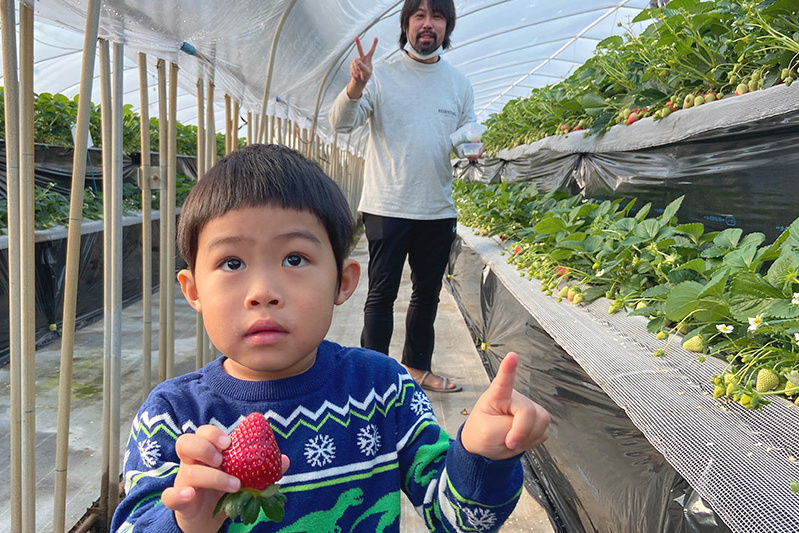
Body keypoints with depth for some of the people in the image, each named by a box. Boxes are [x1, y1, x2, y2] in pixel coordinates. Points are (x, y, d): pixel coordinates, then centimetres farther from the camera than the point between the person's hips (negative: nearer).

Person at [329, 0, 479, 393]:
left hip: (438, 209, 5)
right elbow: (340, 123, -12)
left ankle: (417, 367, 31)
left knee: (427, 293, 15)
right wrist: (355, 86, -31)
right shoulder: (381, 76, -2)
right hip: (387, 207, -5)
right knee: (382, 294, -2)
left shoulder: (459, 83, 10)